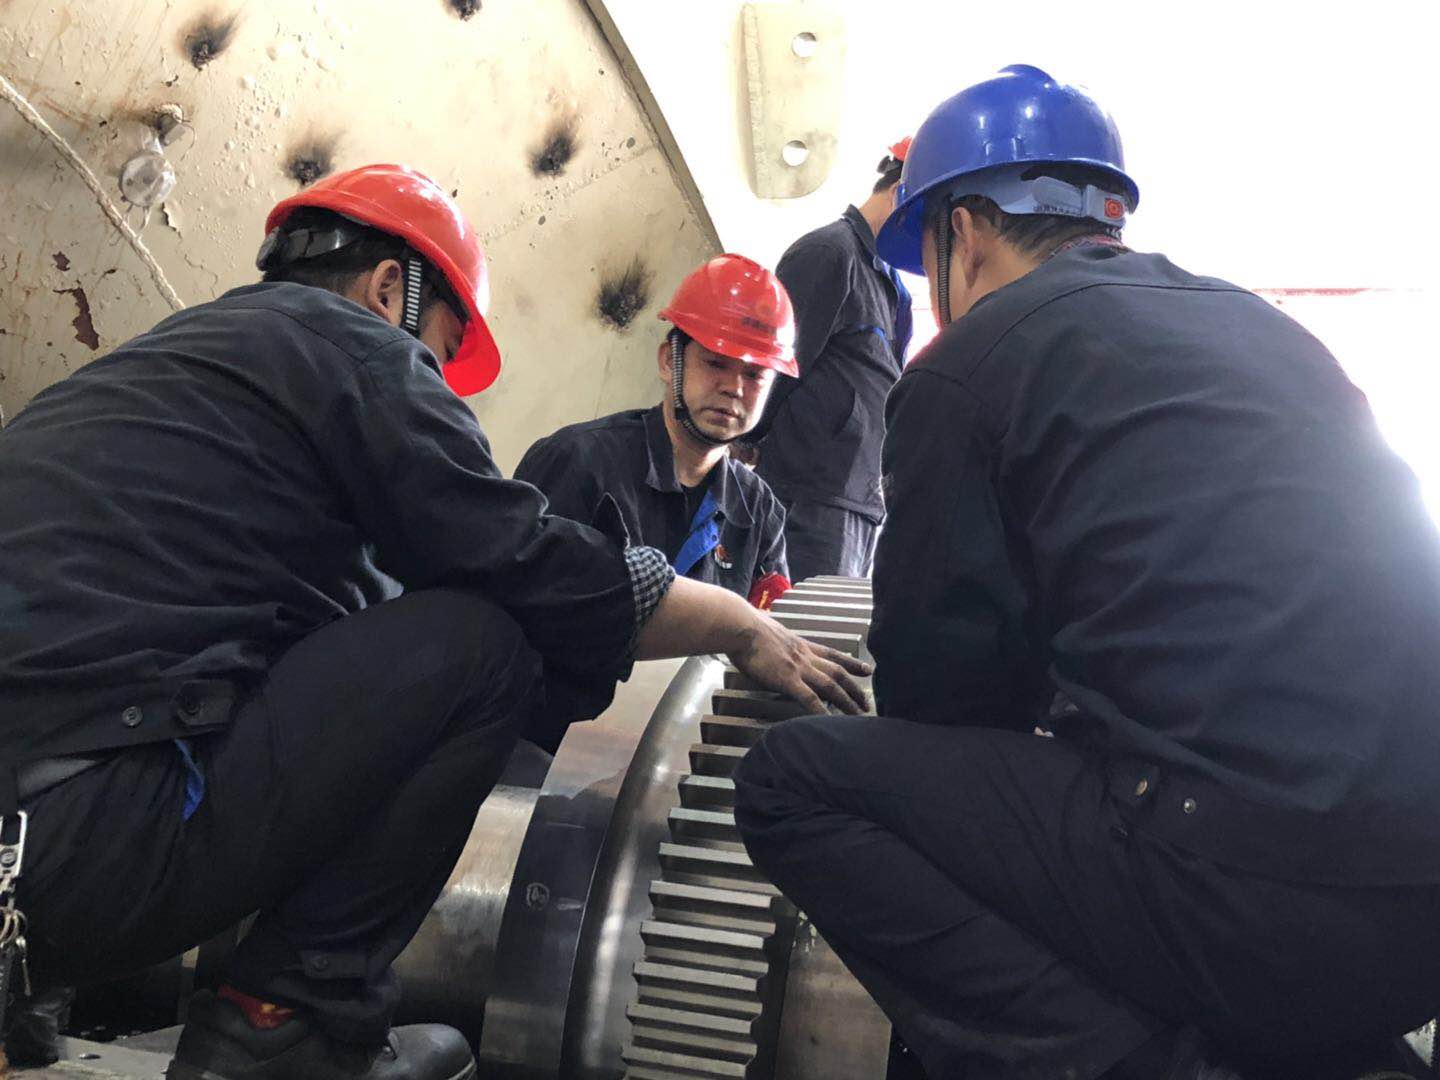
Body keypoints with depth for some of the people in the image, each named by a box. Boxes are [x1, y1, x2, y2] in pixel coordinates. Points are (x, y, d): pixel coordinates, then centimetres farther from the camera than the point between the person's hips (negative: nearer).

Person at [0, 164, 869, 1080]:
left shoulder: (192, 343, 22)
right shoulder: (352, 344, -3)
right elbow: (545, 578, -6)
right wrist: (746, 629, 11)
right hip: (86, 847, -9)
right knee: (481, 641, -4)